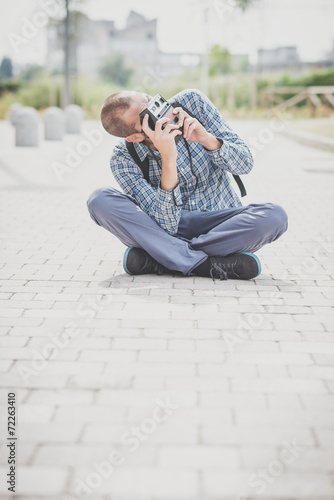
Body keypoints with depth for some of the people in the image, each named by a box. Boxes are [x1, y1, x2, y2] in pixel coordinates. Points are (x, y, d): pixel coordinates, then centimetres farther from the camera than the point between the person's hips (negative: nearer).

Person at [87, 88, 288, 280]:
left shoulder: (192, 103, -13)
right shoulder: (123, 160, -17)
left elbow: (245, 164, -12)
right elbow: (165, 224, -26)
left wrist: (207, 139, -31)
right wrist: (168, 159, -37)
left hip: (218, 221, 1)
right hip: (168, 231, -1)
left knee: (275, 216, -30)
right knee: (100, 200, -26)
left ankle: (156, 260, -26)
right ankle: (209, 265, -32)